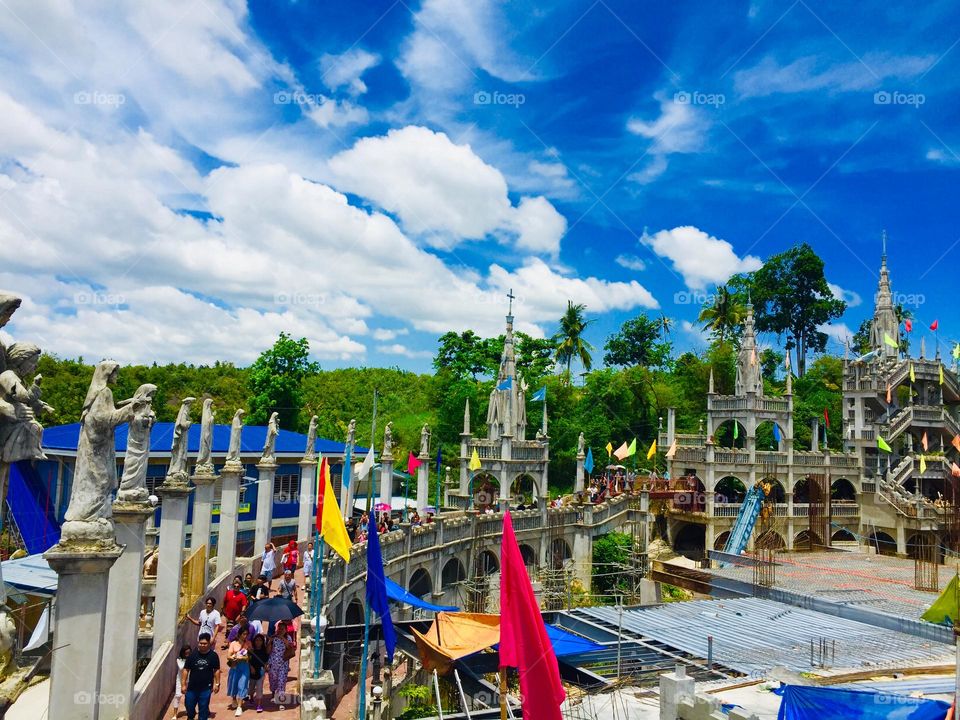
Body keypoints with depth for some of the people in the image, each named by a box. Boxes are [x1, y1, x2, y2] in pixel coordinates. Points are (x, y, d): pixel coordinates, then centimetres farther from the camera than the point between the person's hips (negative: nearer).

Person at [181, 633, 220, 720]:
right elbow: (186, 670, -1)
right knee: (189, 705, 13)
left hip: (206, 688, -2)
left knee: (203, 708, 5)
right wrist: (183, 684, -4)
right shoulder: (192, 655, -7)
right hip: (192, 687, 2)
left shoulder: (213, 655, -7)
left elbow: (216, 670, 0)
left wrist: (217, 684, -2)